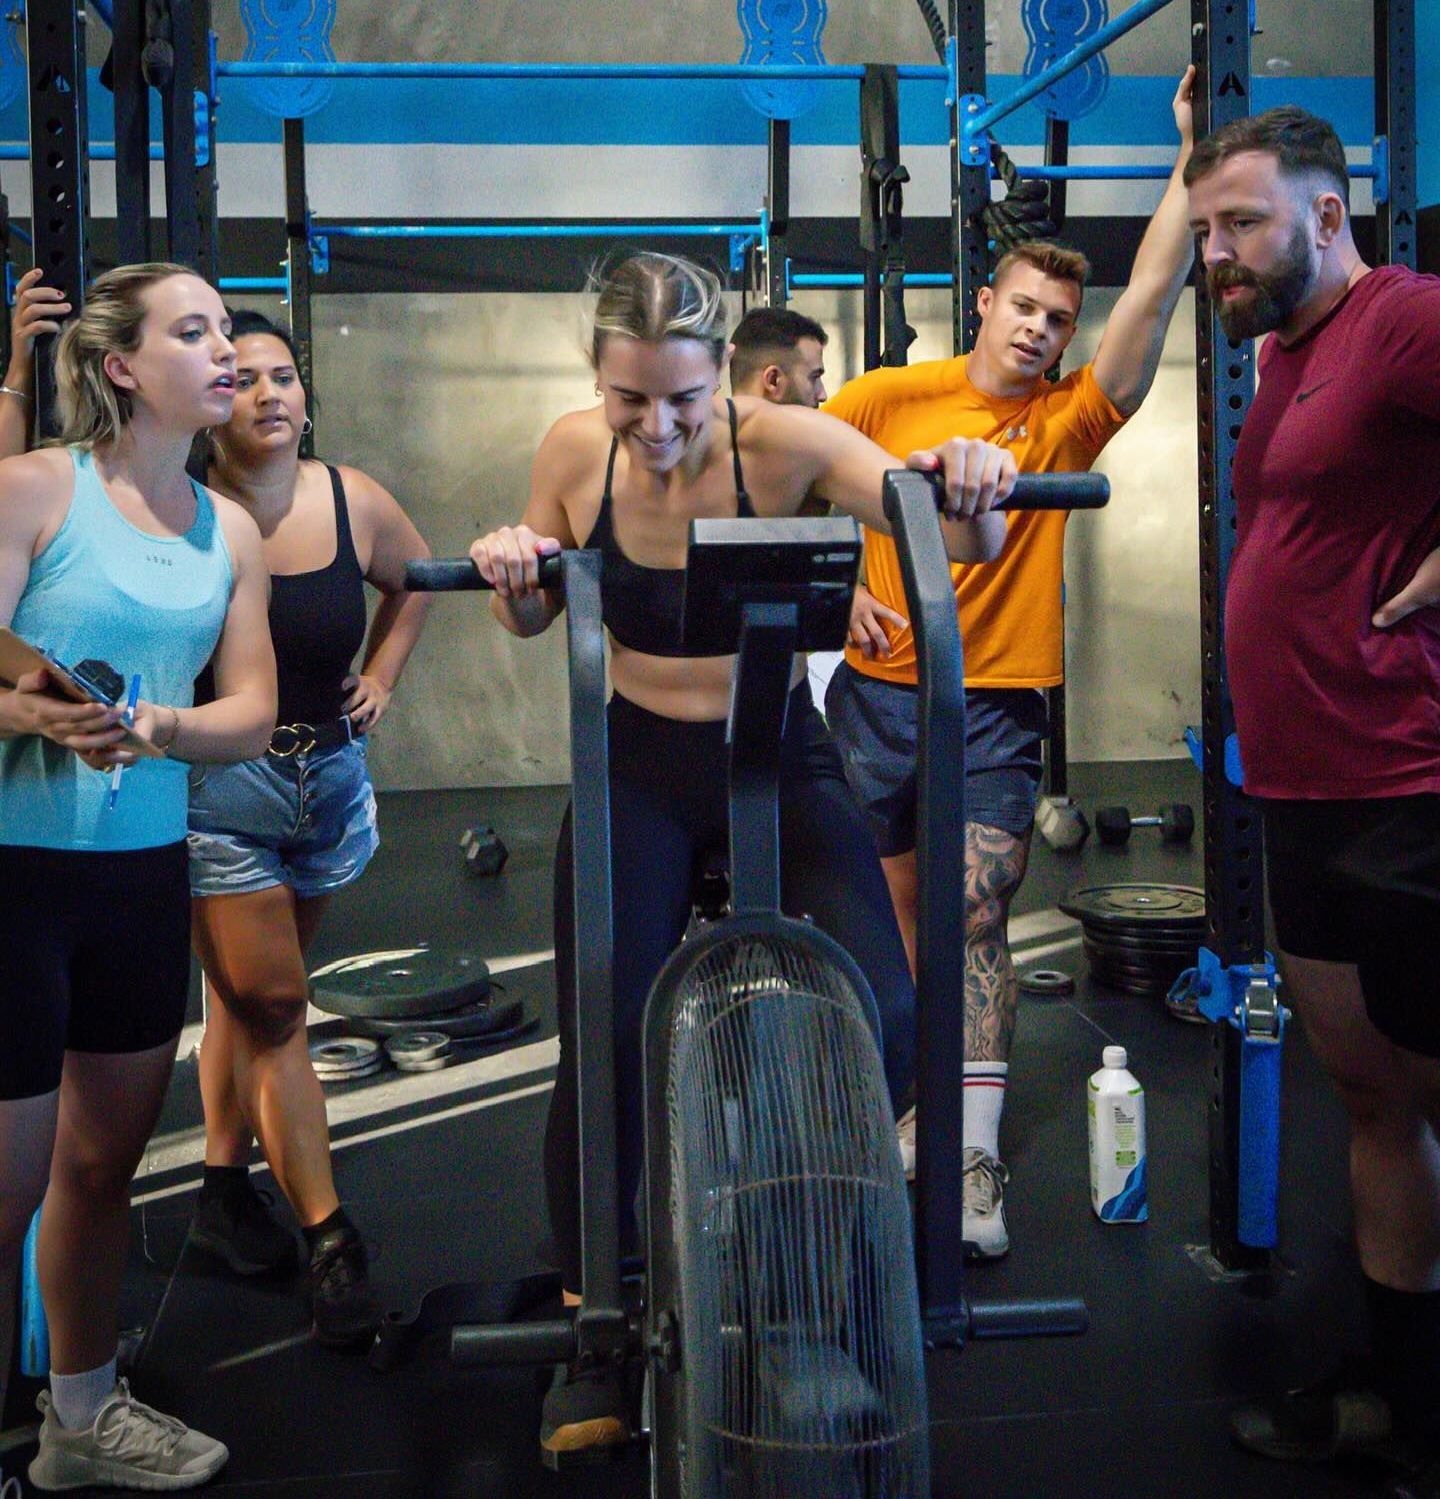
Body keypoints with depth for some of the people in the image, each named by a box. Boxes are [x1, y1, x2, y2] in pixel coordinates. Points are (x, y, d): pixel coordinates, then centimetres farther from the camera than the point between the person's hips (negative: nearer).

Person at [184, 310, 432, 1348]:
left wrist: (382, 679, 11)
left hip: (332, 779, 5)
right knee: (273, 1005, -4)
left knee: (250, 995, 17)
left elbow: (413, 583, 19)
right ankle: (329, 1234, 2)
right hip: (217, 789, -4)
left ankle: (226, 1185, 32)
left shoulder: (354, 502, -1)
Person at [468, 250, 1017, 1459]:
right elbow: (535, 617, 5)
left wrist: (972, 491, -44)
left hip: (779, 757, -1)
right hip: (640, 770, 2)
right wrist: (514, 575, -18)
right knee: (606, 1049, -5)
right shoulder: (576, 451, -10)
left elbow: (967, 541, -20)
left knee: (885, 1022, -16)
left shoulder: (780, 442, -18)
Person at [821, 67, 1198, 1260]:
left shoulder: (1069, 421, 2)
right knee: (910, 925, 12)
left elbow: (1153, 294, -6)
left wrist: (1191, 158, -10)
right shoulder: (893, 396, 2)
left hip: (994, 708, -1)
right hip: (877, 692, 2)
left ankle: (975, 1163, -10)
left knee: (975, 924, -10)